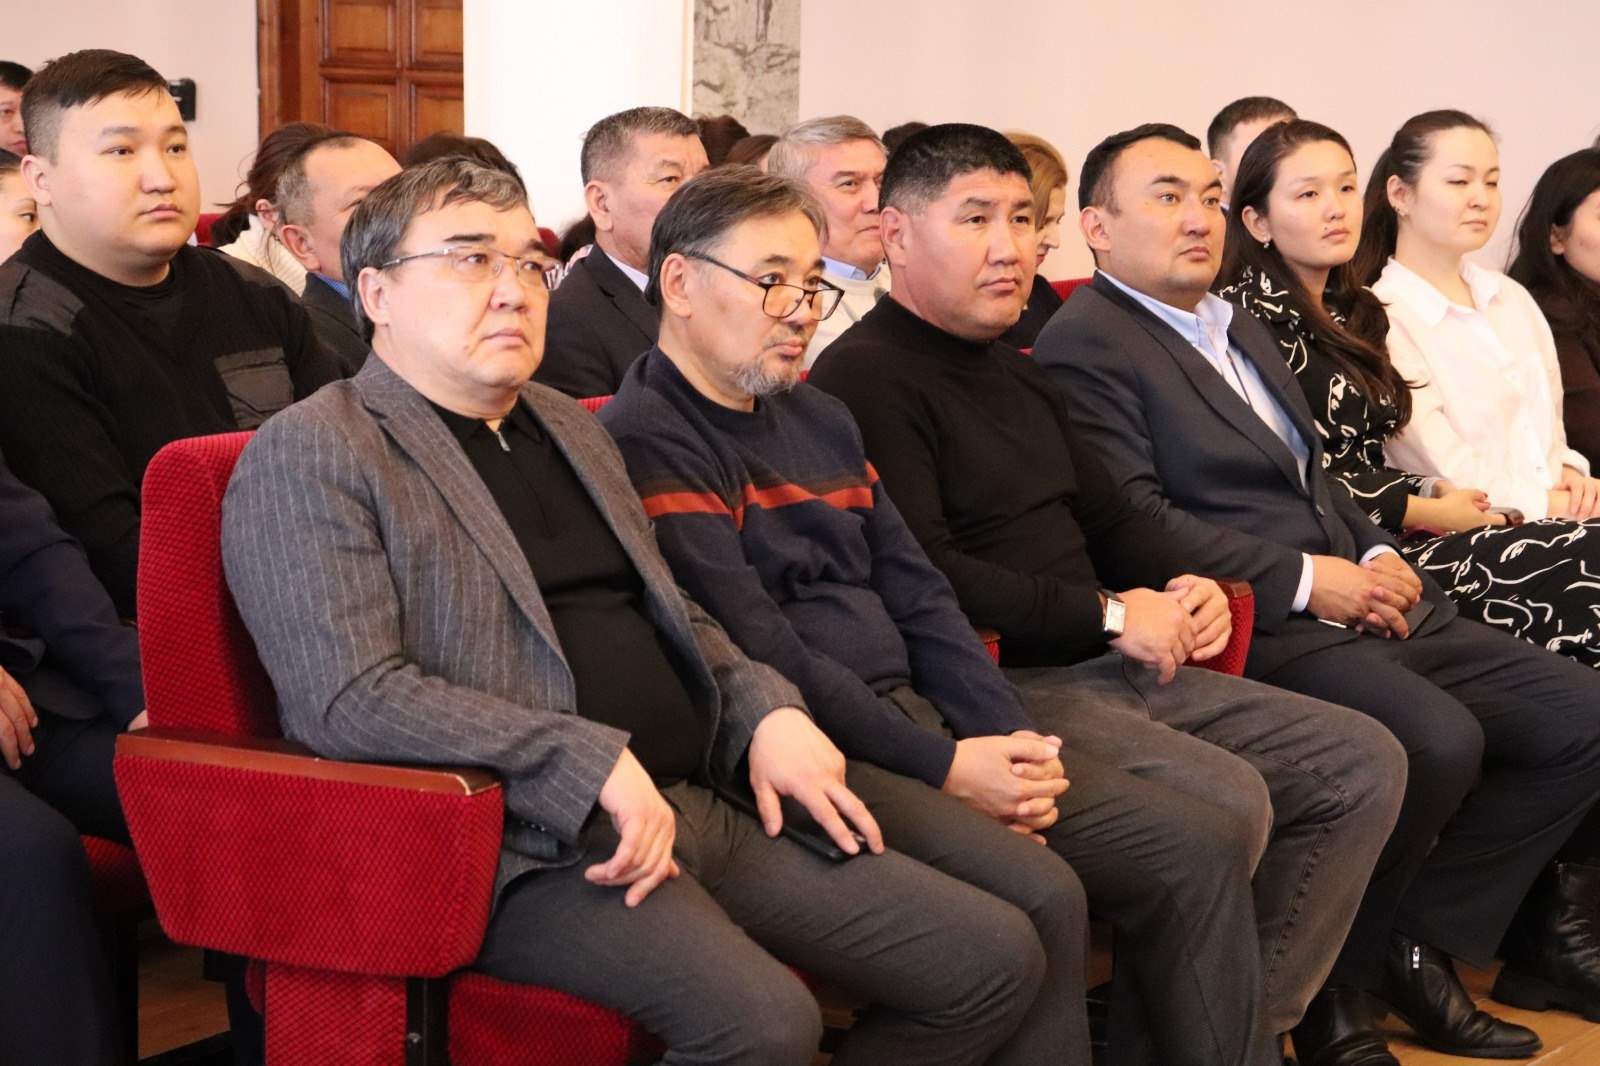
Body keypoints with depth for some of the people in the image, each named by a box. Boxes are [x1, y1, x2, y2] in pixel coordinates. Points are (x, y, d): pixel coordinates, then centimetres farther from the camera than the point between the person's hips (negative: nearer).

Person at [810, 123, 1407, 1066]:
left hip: (1106, 670, 10)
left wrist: (1185, 584, 6)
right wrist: (1106, 615, -14)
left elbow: (1107, 515, 29)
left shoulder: (1017, 374, 23)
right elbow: (921, 574, -19)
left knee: (1361, 762, 1)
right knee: (1223, 800, -30)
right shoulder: (866, 378, -9)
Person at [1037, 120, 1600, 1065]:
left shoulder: (1242, 329, 25)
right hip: (1257, 631, -9)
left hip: (1360, 601, 9)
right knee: (1437, 739, -31)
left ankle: (1417, 944, 5)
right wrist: (1304, 579, -16)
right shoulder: (1084, 343, -5)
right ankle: (1334, 987, -9)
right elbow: (1137, 521, -16)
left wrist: (1378, 556, 7)